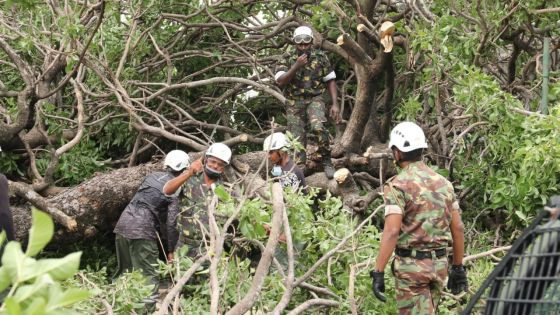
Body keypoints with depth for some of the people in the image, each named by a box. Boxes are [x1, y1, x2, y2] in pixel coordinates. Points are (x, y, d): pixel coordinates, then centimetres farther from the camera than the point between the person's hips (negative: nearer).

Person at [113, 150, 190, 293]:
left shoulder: (152, 176, 13)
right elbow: (172, 223, -8)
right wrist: (171, 250, 0)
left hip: (123, 223, 7)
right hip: (142, 231, -7)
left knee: (124, 270, 18)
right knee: (149, 276, -3)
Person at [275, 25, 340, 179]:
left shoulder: (320, 57, 2)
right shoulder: (288, 60, 3)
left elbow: (330, 81, 6)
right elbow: (280, 82, -9)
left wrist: (335, 104, -3)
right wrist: (296, 66, -19)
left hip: (314, 99, -2)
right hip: (295, 103, 2)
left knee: (318, 127, -29)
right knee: (297, 141, -1)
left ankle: (327, 162, -13)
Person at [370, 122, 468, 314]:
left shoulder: (398, 186, -11)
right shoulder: (443, 183, 8)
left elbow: (392, 231, -20)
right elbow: (458, 228, 9)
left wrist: (378, 272, -20)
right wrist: (458, 268, 16)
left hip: (411, 264, -6)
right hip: (439, 263, 6)